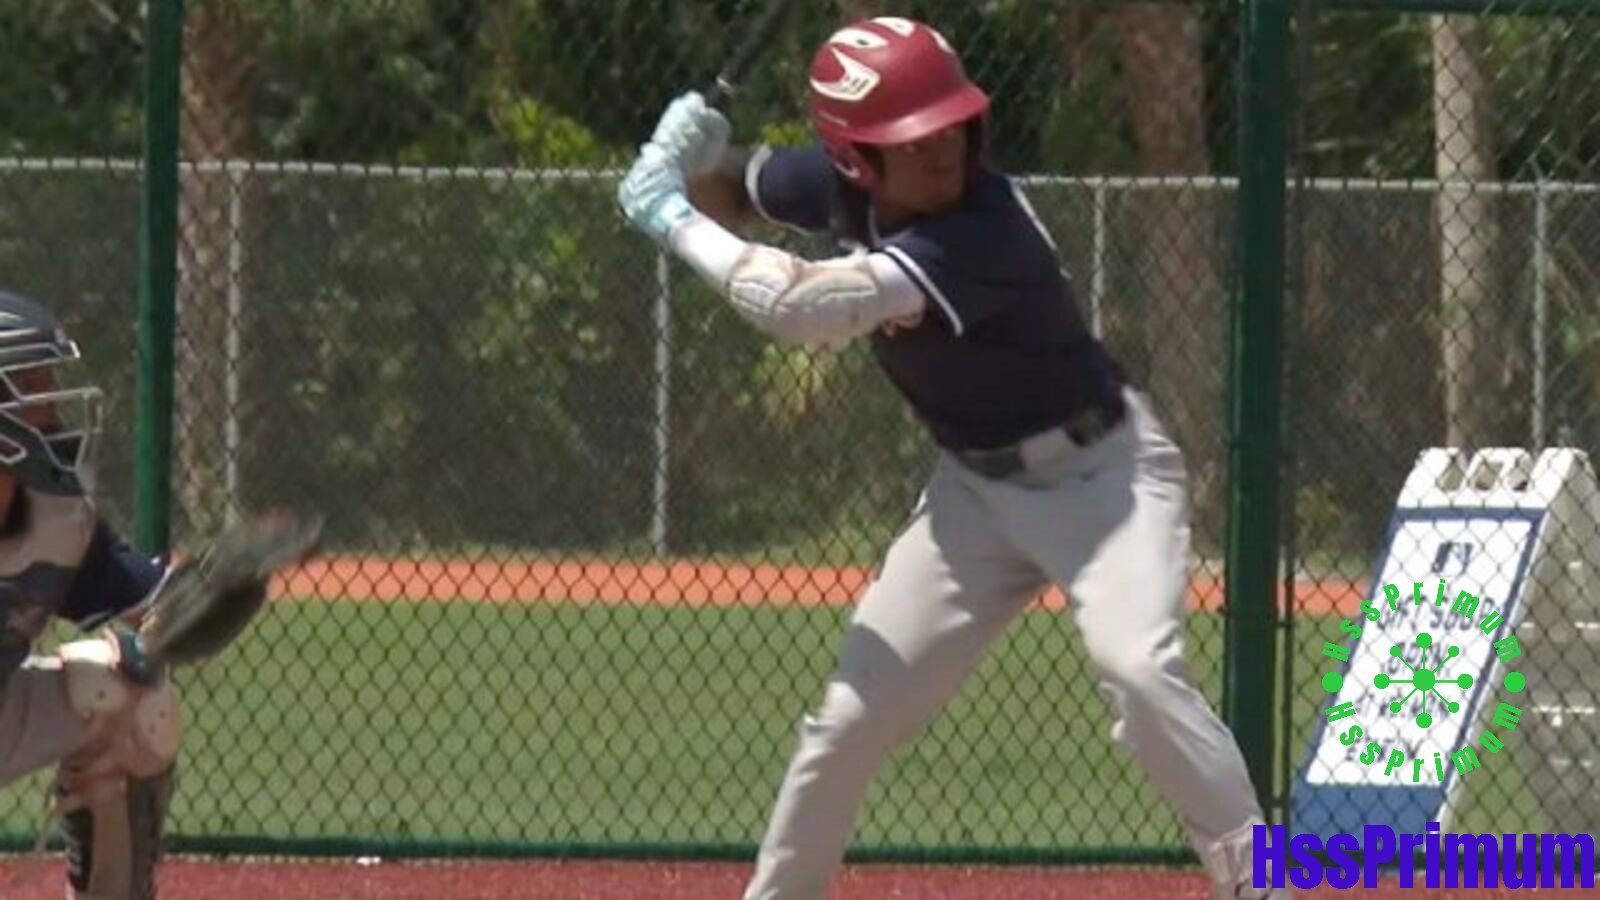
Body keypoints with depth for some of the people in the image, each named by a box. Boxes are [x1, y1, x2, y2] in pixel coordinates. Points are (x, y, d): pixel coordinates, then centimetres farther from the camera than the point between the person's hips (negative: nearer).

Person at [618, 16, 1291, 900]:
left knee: (1137, 667, -30)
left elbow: (807, 309, -39)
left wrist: (674, 221, -28)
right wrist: (695, 160, -14)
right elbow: (731, 193, 10)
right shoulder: (840, 186, -11)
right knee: (856, 710, 8)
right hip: (977, 484, 7)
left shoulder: (978, 234, -33)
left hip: (1099, 471, -7)